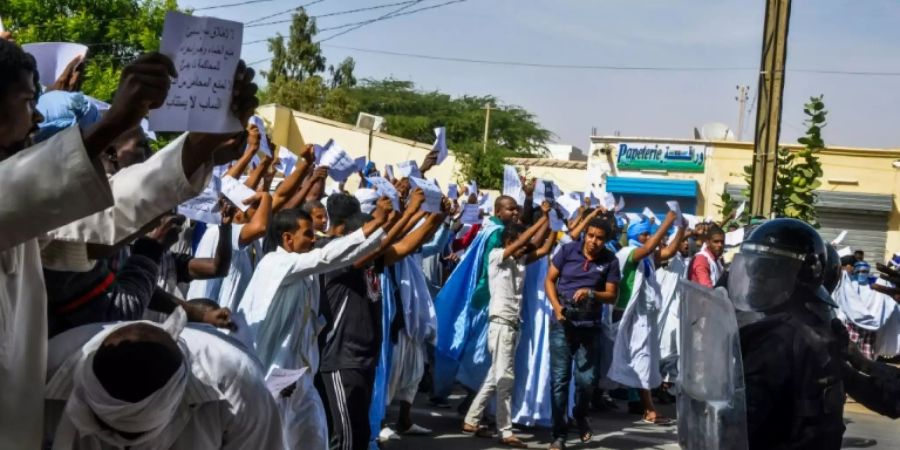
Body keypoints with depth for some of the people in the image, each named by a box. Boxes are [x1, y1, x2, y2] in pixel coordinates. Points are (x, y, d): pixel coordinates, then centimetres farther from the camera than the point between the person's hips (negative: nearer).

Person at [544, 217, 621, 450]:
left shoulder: (610, 261, -3)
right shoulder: (568, 250, -4)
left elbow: (612, 295, 0)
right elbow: (549, 280, 2)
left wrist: (592, 293, -19)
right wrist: (556, 306, -12)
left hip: (590, 326, 1)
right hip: (562, 323, 0)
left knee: (587, 379, 1)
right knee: (559, 378, 0)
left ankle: (580, 416, 34)